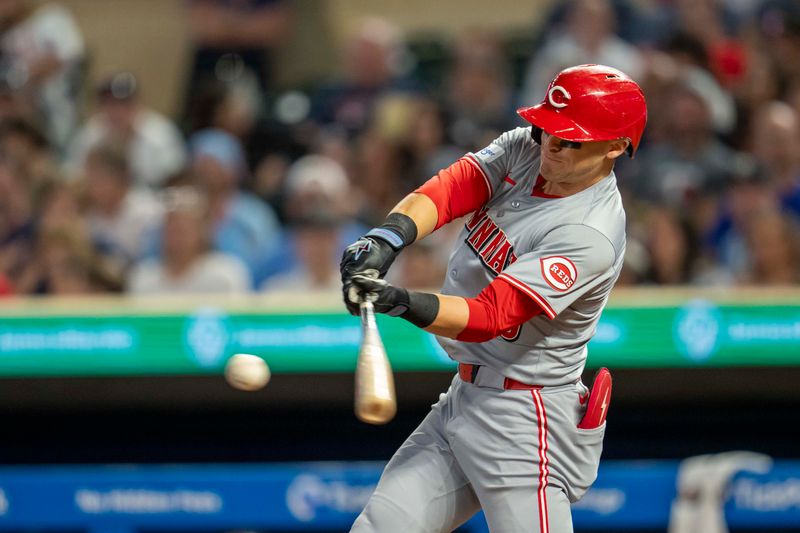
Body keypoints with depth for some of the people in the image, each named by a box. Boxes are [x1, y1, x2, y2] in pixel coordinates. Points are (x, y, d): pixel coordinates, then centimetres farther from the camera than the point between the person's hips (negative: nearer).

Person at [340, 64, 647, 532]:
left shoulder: (591, 236, -23)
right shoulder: (524, 148, 2)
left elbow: (489, 317, -29)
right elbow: (451, 188, -12)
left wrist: (404, 304, -45)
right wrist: (389, 237, -33)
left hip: (525, 421, -8)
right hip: (465, 398, 8)